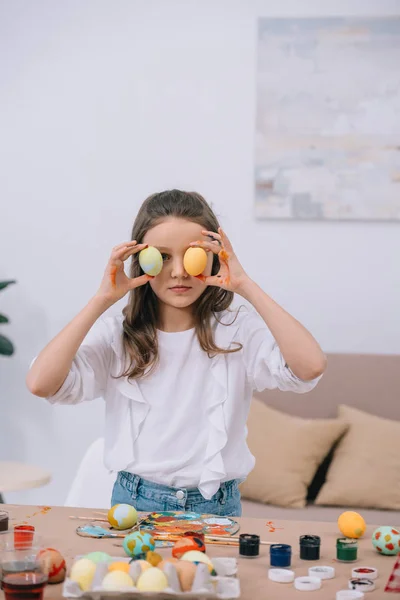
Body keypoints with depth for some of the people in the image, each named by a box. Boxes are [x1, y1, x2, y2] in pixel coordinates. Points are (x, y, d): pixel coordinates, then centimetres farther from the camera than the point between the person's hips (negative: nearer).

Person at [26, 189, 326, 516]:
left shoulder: (239, 332, -2)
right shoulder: (116, 334, 0)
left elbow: (310, 366, -20)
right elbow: (40, 383, -14)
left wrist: (247, 287, -16)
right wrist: (102, 300, -13)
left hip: (218, 505, 0)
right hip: (134, 502, 0)